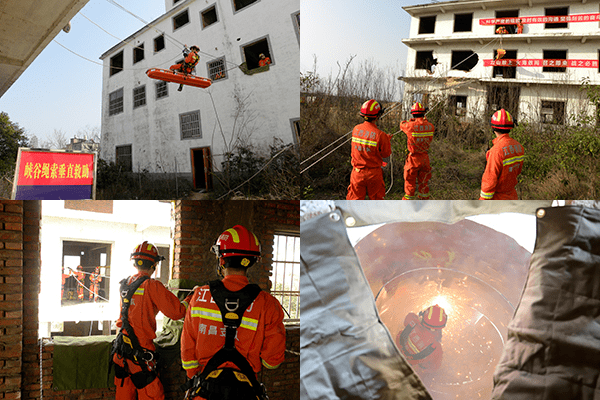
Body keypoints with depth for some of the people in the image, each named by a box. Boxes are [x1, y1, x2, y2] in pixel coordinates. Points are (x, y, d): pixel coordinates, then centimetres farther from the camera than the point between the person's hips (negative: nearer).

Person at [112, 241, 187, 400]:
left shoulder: (125, 284, 8)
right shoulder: (152, 286, -14)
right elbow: (176, 312, -15)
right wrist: (188, 302, 3)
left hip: (121, 347, 8)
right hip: (140, 350, -8)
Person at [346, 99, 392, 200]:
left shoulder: (356, 129, -4)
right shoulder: (380, 135, -18)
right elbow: (386, 153, -6)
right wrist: (387, 140, 12)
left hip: (357, 172, 3)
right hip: (374, 173, -3)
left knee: (354, 199, 8)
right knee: (376, 199, 15)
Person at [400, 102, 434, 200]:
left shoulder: (411, 126, -19)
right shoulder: (430, 126, -6)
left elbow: (402, 125, 4)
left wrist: (411, 120, 22)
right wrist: (425, 120, 31)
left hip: (413, 158, -4)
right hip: (425, 158, 4)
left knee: (410, 181, 7)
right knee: (424, 181, 16)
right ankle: (424, 199, 24)